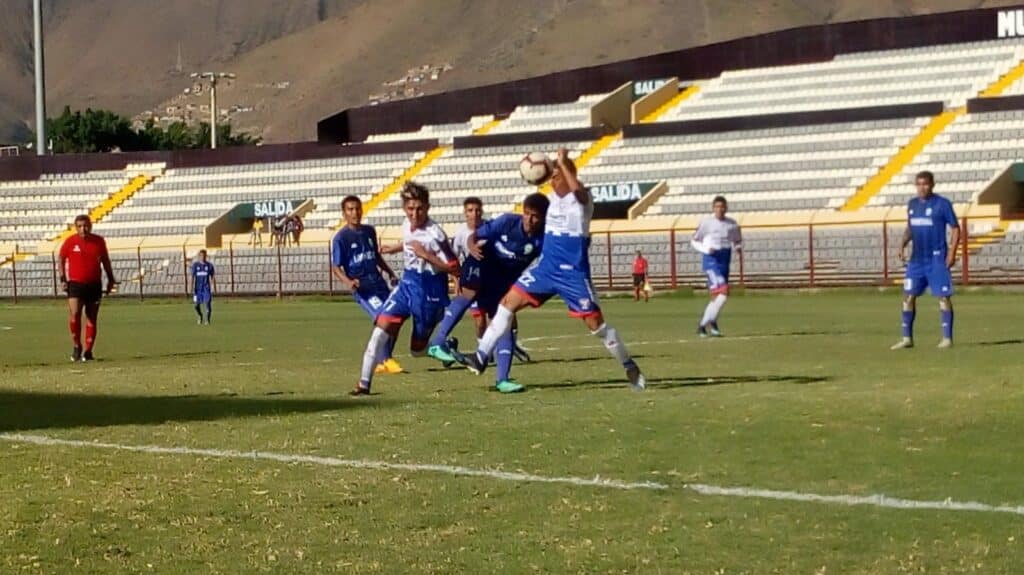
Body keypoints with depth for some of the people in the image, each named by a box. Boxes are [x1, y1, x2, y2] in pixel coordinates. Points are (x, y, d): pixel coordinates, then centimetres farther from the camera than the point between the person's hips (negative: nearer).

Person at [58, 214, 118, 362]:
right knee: (74, 314, -18)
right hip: (75, 283, -2)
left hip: (94, 284, 2)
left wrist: (111, 279, 15)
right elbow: (61, 260, 7)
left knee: (92, 318, 4)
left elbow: (105, 260, 16)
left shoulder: (99, 241, 4)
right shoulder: (70, 242, -3)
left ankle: (88, 351, 11)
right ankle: (77, 346, 1)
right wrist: (63, 279, -1)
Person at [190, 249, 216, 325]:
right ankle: (200, 316, 30)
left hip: (206, 288, 0)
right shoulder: (195, 265, 1)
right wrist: (192, 288, -9)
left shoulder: (209, 265, 2)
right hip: (198, 288, 0)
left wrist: (214, 288, 5)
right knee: (197, 305, 1)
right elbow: (193, 277, -1)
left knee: (208, 303, -13)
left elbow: (212, 277, 7)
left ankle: (207, 319, 1)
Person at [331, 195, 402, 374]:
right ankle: (386, 360, -8)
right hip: (361, 287, -6)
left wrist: (390, 273, 19)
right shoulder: (341, 238, -7)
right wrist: (348, 282, -24)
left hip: (379, 282, 7)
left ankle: (382, 361, 15)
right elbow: (335, 267, -7)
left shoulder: (369, 231, 11)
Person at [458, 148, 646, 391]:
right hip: (545, 266, 7)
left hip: (573, 272, -7)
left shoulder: (582, 198, -13)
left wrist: (563, 162, -34)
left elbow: (577, 189, -39)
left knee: (595, 322, -5)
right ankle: (482, 357, -4)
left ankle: (629, 366, 13)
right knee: (508, 302, -4)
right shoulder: (554, 198, 10)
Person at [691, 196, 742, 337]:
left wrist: (738, 247, -5)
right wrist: (706, 249, -15)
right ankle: (712, 322, -11)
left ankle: (702, 325, 21)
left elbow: (738, 241, 19)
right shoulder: (706, 222, -4)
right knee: (723, 291, -22)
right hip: (710, 260, -5)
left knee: (716, 297, 8)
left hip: (724, 262, 5)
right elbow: (694, 241, 3)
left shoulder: (732, 224, 7)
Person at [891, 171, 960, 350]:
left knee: (943, 296, -5)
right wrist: (903, 244, 5)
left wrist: (952, 252, -13)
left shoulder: (942, 204, -6)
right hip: (917, 259, 6)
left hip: (937, 259, -6)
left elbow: (955, 228, -4)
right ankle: (907, 338, 9)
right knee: (908, 296, 3)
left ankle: (947, 338, 1)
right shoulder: (912, 204, 11)